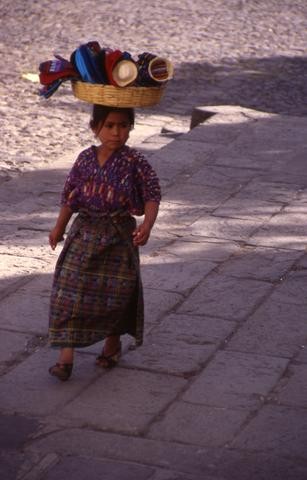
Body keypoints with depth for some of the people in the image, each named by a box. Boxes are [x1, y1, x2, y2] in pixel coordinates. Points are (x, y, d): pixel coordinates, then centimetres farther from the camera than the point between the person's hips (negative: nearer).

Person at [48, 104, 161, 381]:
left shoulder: (134, 162, -9)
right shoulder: (86, 159, 1)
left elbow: (152, 195, -11)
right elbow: (71, 195, 12)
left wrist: (147, 225, -27)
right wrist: (59, 227, 17)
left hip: (119, 234, -2)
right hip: (85, 231, 2)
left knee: (116, 291, 6)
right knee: (70, 292, -4)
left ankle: (113, 342, 33)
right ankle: (66, 354, 0)